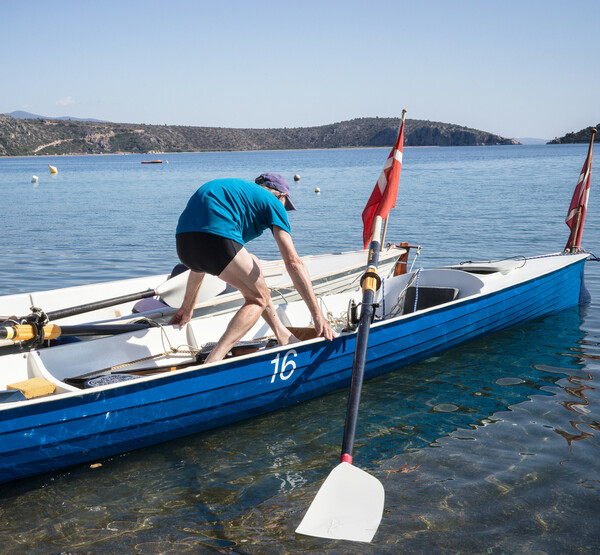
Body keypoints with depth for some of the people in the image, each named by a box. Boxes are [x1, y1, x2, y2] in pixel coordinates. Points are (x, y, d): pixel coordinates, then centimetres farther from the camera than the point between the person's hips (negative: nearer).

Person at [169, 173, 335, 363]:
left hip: (183, 241, 8)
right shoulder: (272, 202, 16)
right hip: (216, 238, -8)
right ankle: (211, 365, -6)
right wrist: (318, 315, 7)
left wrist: (187, 308, 45)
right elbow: (293, 263, 5)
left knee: (253, 266, 28)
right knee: (259, 299, 9)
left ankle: (284, 337, 28)